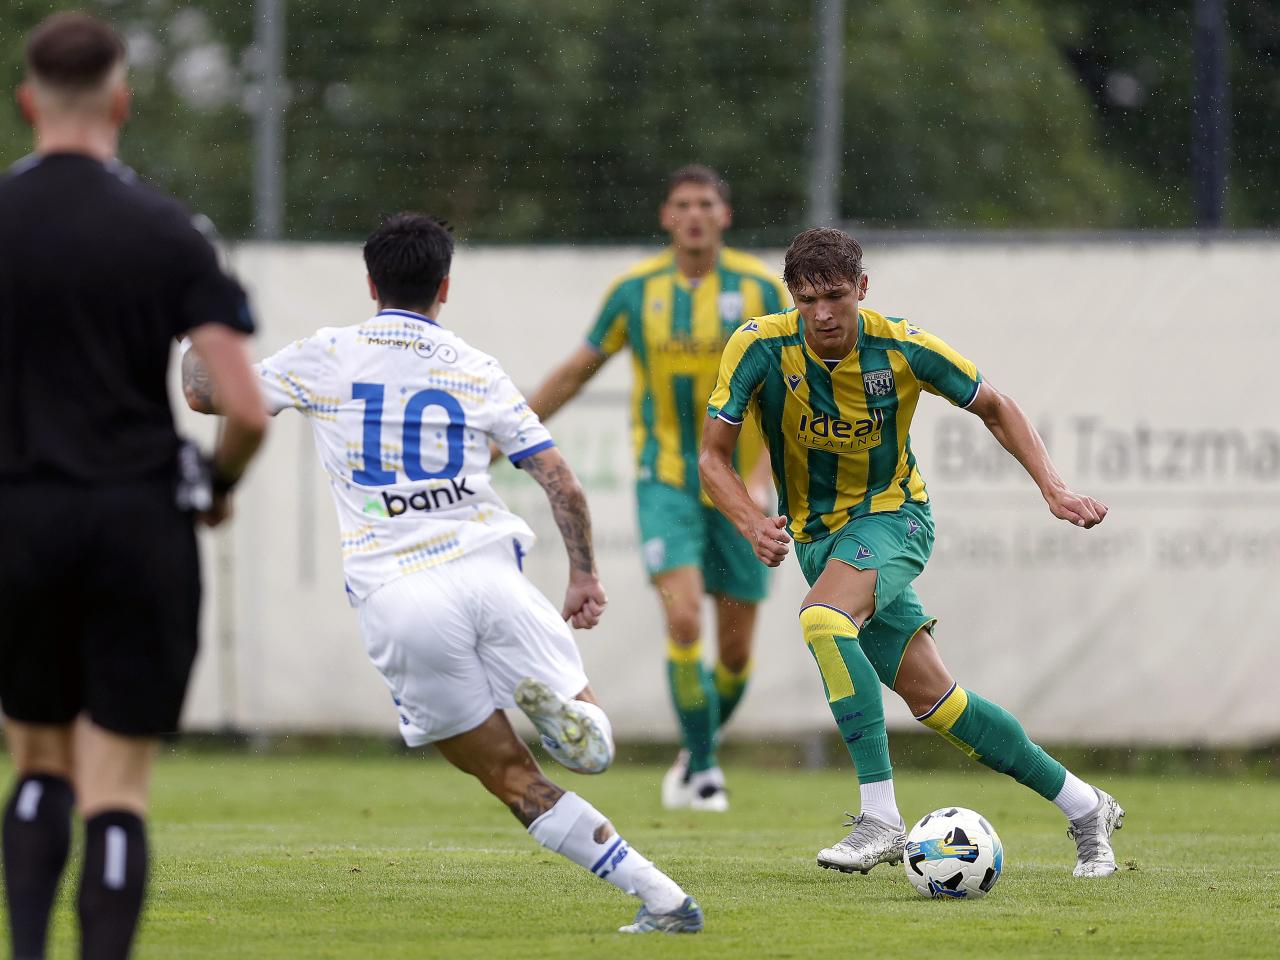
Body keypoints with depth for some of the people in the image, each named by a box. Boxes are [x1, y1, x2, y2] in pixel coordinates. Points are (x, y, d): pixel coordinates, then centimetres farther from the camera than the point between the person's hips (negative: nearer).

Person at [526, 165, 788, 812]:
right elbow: (576, 371, 10)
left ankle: (697, 752, 32)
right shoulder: (635, 290, -2)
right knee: (683, 619, -20)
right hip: (666, 481, -1)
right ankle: (703, 770, -6)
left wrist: (763, 474, -21)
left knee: (735, 651, 4)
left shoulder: (760, 288, -6)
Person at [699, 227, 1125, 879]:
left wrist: (1054, 489, -8)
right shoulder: (760, 347, -15)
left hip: (892, 514, -3)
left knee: (822, 620, -34)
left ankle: (880, 818, -35)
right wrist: (753, 524, -29)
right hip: (817, 535, 3)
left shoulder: (903, 347, -15)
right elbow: (713, 457, -10)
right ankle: (1084, 807, 16)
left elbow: (994, 409, 2)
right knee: (932, 699, 1)